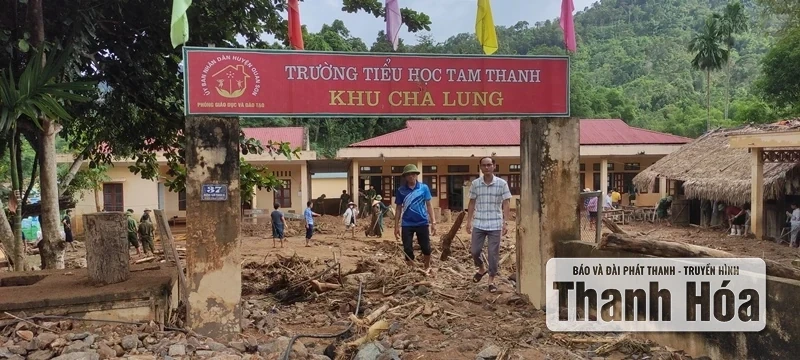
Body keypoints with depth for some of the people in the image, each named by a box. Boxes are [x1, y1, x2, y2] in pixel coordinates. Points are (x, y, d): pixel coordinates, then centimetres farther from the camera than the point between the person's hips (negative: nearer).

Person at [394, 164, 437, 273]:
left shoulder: (424, 188, -2)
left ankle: (427, 267, 31)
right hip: (407, 224, 0)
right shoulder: (400, 190, 0)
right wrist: (396, 226, 3)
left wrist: (433, 222, -1)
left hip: (422, 223, 0)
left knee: (426, 248, 6)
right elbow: (399, 208, 5)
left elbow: (429, 205, 3)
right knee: (408, 249, 3)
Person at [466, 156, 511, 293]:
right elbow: (471, 203, 9)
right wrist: (469, 221, 6)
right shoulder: (475, 183, 1)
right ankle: (481, 269, 35)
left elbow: (506, 204, -3)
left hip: (495, 225, -2)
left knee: (493, 254, 3)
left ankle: (491, 280, 16)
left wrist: (505, 223, -9)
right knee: (474, 251, 6)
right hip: (478, 224, 2)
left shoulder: (502, 183, -4)